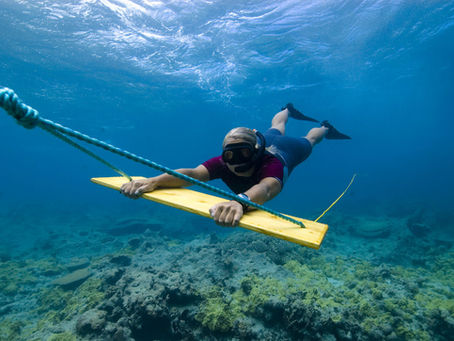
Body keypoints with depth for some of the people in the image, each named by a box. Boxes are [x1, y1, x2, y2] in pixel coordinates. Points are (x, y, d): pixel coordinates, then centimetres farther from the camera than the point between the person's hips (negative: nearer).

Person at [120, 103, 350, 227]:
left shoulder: (270, 163, -53)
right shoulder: (222, 163, -43)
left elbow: (266, 187, -75)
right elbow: (192, 173, -58)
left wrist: (240, 200, -96)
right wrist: (152, 181, -75)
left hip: (286, 149, -3)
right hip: (266, 141, 4)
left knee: (308, 141, 31)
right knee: (275, 130, 38)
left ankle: (324, 128, 64)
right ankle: (287, 111, 70)